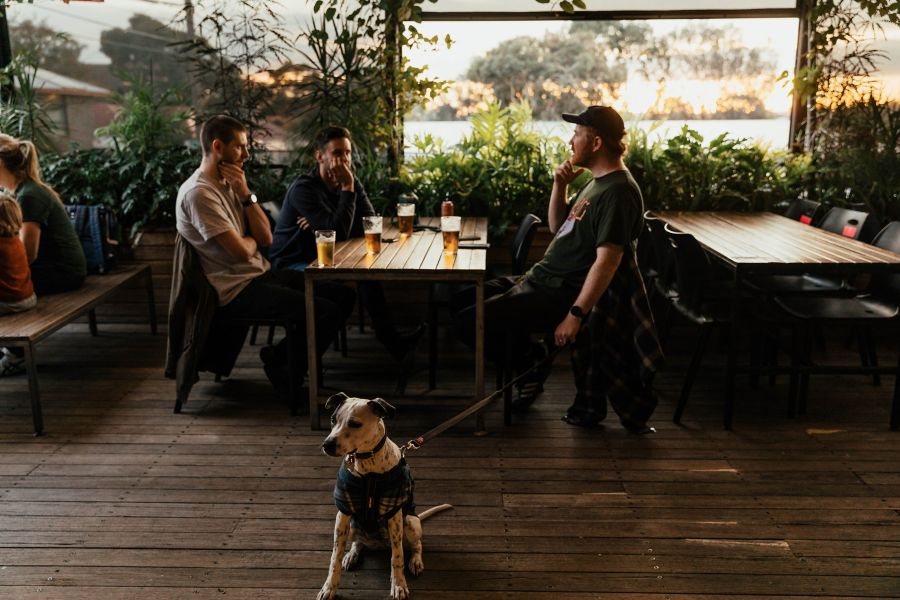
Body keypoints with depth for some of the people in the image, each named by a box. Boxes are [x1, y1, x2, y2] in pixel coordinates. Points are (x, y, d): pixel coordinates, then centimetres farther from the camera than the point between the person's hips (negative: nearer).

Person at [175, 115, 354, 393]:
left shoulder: (229, 183, 13)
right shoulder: (199, 193, -17)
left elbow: (266, 238, 4)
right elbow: (242, 251, -20)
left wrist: (245, 193, -7)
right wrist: (251, 239, 3)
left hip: (261, 274, 9)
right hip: (236, 291, -9)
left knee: (344, 296, 3)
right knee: (327, 312, -20)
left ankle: (280, 357, 12)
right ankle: (280, 362, 5)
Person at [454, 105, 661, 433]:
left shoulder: (619, 191, -18)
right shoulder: (596, 181, 14)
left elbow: (607, 261, -25)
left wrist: (575, 314, -26)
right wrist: (560, 186, 5)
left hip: (560, 294, -11)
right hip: (540, 278, 11)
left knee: (471, 321, -17)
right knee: (464, 301, 14)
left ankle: (531, 366, 4)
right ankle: (529, 360, 13)